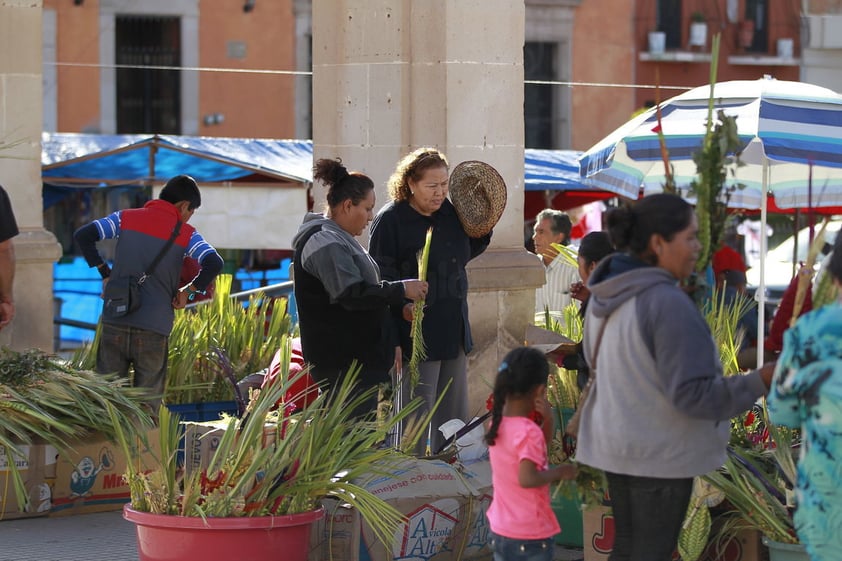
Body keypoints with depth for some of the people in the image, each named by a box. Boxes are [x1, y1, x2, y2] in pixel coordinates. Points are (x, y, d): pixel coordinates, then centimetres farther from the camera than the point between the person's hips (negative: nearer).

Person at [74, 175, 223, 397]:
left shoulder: (126, 218, 7)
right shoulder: (186, 234, 1)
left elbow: (82, 236, 2)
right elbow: (214, 263, -14)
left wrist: (104, 272, 10)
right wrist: (188, 292, 0)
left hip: (114, 323, 2)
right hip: (154, 328, -2)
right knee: (147, 402, 6)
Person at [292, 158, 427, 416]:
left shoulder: (338, 238, 20)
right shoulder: (324, 242, -16)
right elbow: (352, 294, -24)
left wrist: (400, 305, 15)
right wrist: (401, 290, -16)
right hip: (342, 363, -11)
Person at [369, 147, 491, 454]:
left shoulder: (451, 212, 9)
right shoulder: (390, 219, -11)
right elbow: (381, 277, -14)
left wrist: (483, 230, 8)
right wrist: (402, 303, -28)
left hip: (454, 327, 7)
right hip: (417, 329, -7)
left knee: (454, 411, 13)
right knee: (417, 409, -1)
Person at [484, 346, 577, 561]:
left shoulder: (497, 424, 4)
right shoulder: (529, 432, -22)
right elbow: (527, 479, -31)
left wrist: (548, 420, 0)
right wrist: (560, 472, -17)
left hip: (500, 530, 8)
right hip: (531, 536, -8)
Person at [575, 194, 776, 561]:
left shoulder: (607, 294, 1)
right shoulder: (667, 303, -25)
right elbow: (692, 393, -25)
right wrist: (759, 382, -18)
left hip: (618, 440, 8)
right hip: (660, 448, -8)